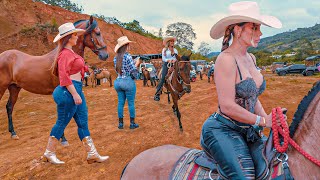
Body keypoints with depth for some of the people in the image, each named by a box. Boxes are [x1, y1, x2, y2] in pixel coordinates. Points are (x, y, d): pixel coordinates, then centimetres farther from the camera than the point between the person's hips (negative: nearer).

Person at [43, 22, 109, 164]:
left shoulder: (70, 53, 16)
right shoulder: (65, 54, -14)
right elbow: (64, 77, -21)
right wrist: (75, 94, -23)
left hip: (76, 90, 10)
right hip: (69, 91, -10)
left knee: (83, 123, 9)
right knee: (62, 123, 3)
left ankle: (92, 154, 16)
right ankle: (49, 153, 22)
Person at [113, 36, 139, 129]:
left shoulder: (116, 58, 7)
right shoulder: (128, 56, -14)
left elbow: (117, 70, 13)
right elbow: (133, 71, -15)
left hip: (118, 81, 6)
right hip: (128, 82, -6)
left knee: (120, 103, 12)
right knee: (131, 103, 5)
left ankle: (120, 123, 19)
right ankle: (132, 123, 15)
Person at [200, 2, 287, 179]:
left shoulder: (251, 58, 10)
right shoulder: (226, 59, -17)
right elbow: (227, 106, -21)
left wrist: (271, 120, 4)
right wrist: (263, 121, -13)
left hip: (247, 130, 8)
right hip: (222, 129, -8)